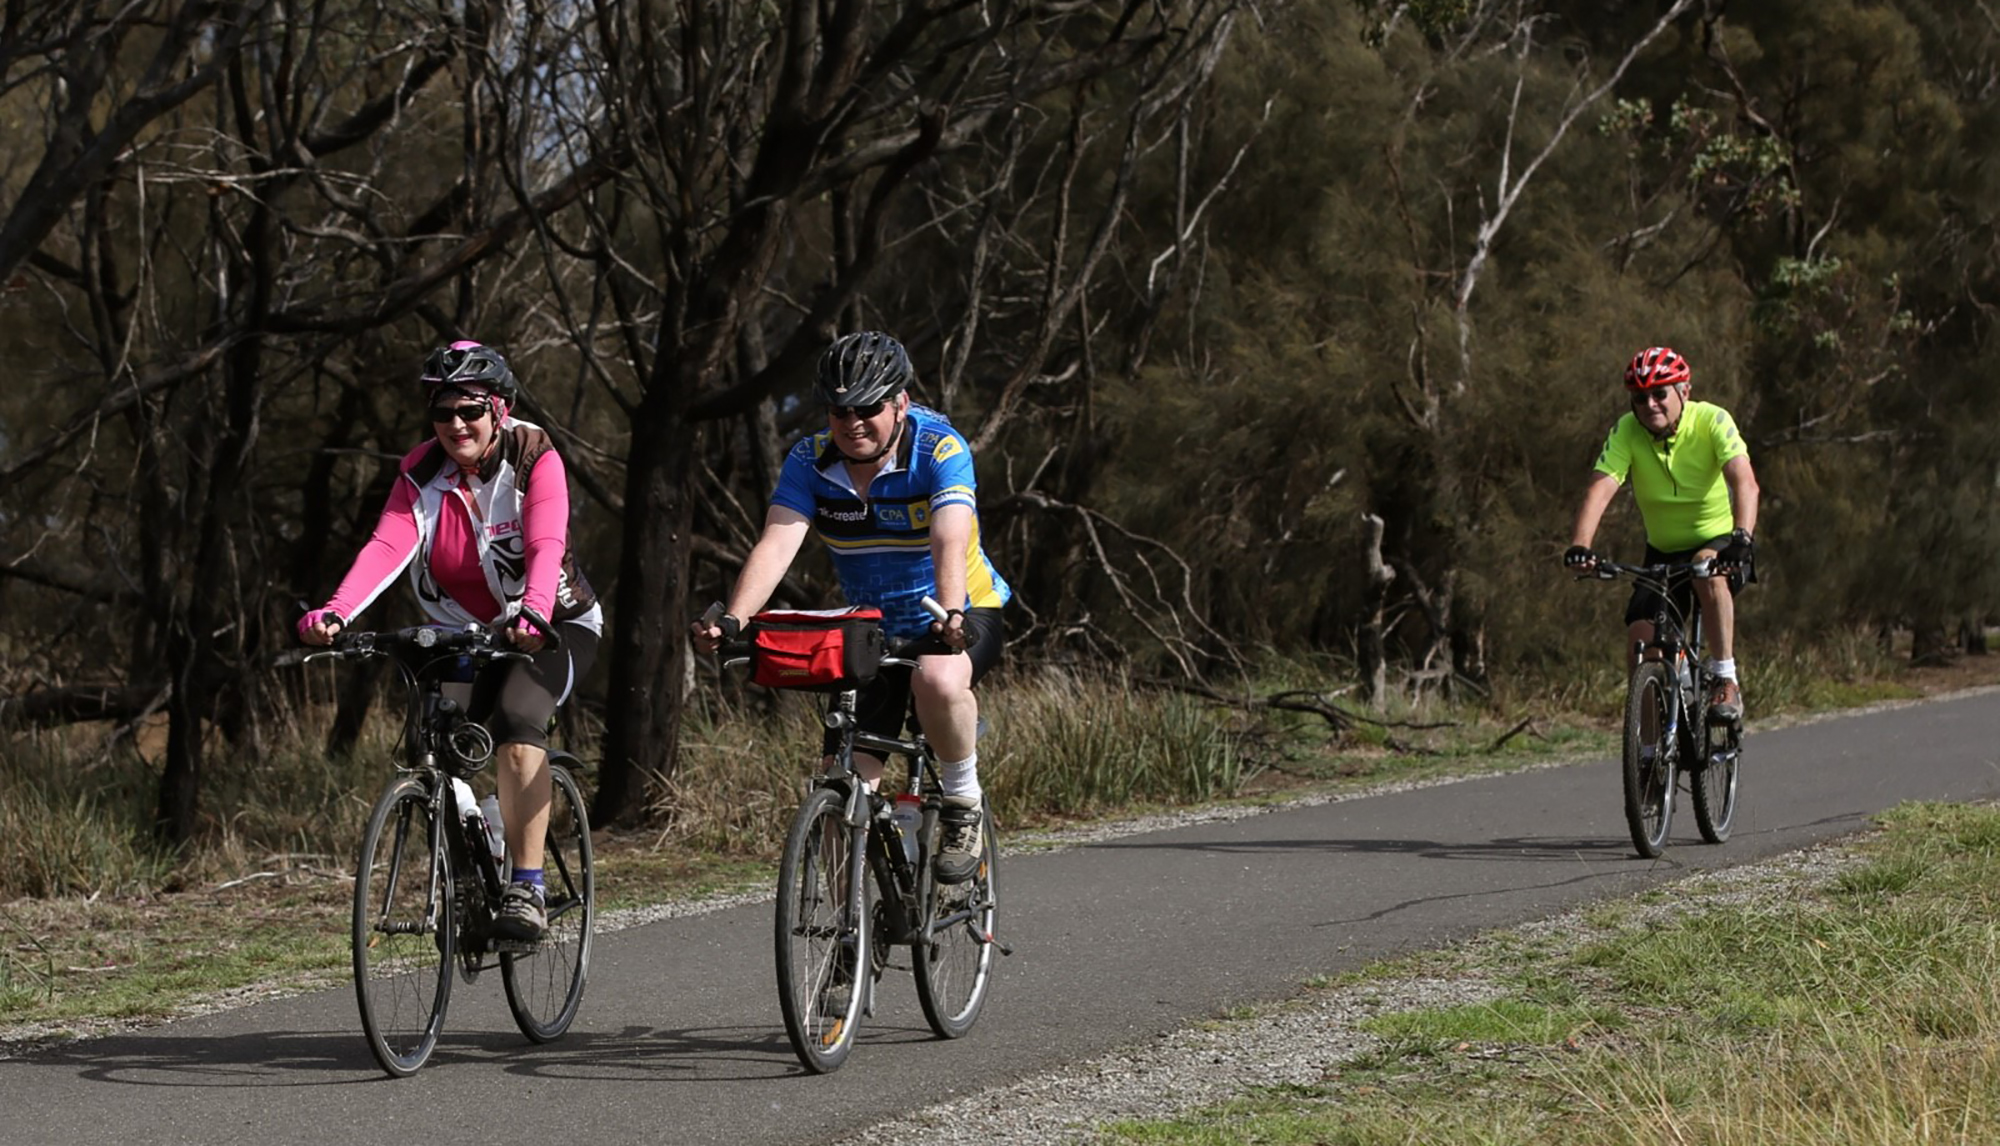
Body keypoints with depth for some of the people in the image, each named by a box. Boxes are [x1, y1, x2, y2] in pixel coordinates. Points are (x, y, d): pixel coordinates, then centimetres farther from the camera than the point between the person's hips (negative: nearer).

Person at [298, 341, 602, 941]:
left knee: (516, 717, -31)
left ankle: (527, 888, -32)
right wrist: (334, 612, -43)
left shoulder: (535, 460, -17)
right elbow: (388, 546, -24)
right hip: (465, 632, 5)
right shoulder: (424, 473, -8)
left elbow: (546, 545, -33)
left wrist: (534, 611, -55)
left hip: (554, 626, -5)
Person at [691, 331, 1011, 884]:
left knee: (938, 680, -39)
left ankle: (963, 806, -14)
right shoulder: (811, 461, -11)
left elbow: (950, 542, -36)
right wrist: (732, 619, -42)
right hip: (872, 631, 4)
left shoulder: (940, 450, -21)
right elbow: (776, 543, -24)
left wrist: (951, 615, -55)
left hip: (963, 617, -4)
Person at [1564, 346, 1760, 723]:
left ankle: (1726, 682, -26)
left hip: (1717, 540, -3)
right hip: (1663, 551, 3)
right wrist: (1579, 545, -43)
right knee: (1640, 635, -15)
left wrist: (1742, 536, -52)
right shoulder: (1627, 432, -14)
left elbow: (1745, 482, -34)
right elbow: (1600, 489, -26)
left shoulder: (1712, 421, -20)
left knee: (1708, 569, -36)